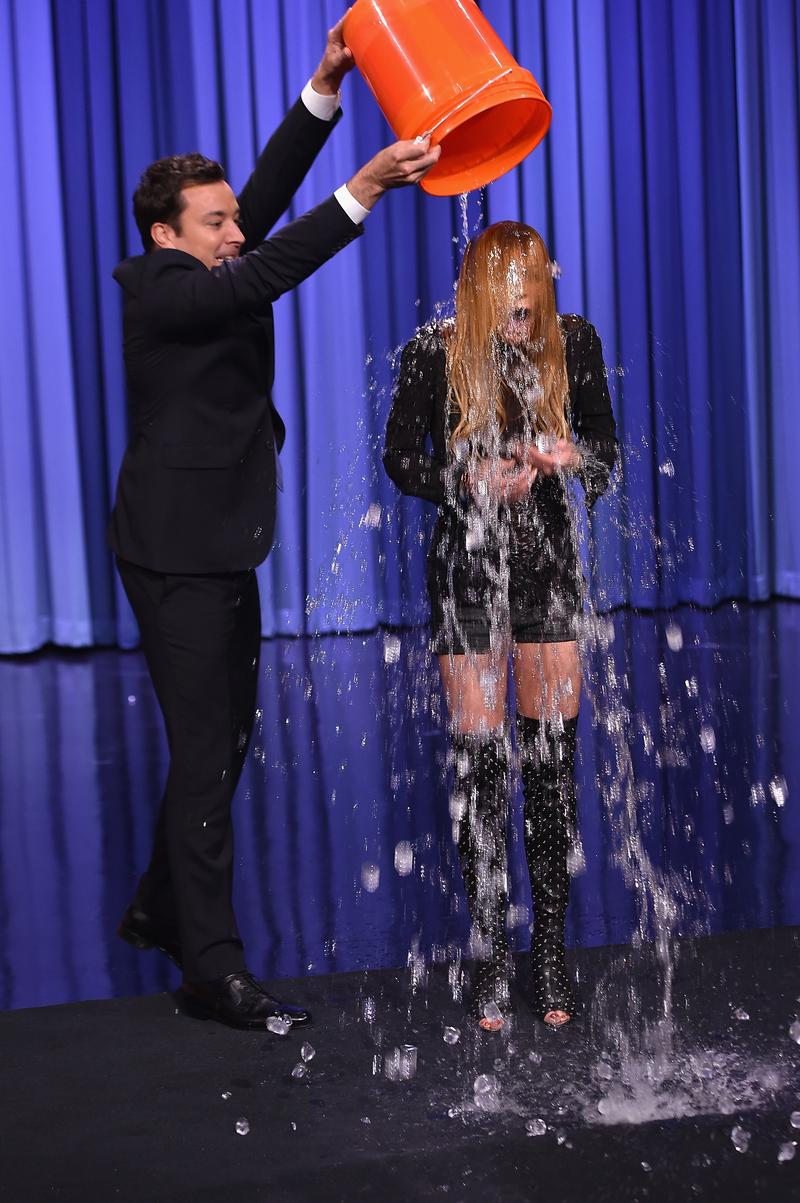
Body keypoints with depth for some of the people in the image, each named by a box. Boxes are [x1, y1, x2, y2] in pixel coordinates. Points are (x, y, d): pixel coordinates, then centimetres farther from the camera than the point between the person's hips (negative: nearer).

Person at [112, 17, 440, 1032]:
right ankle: (213, 970, 2)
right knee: (204, 754, -5)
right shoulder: (156, 290, -16)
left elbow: (267, 198, 3)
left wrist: (325, 88, -5)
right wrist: (363, 191, -36)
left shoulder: (204, 279, 10)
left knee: (225, 738, 18)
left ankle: (160, 909, 34)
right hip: (177, 557, -10)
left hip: (222, 552, 10)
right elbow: (264, 278, -30)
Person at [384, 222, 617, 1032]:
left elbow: (606, 443, 5)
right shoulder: (435, 352, -11)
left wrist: (574, 456, -18)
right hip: (468, 570, -2)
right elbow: (400, 457, -3)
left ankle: (550, 951, 13)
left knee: (553, 759, 2)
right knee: (479, 763, -1)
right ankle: (491, 957, 10)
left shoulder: (573, 342, -6)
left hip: (549, 566, 2)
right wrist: (473, 481, -20)